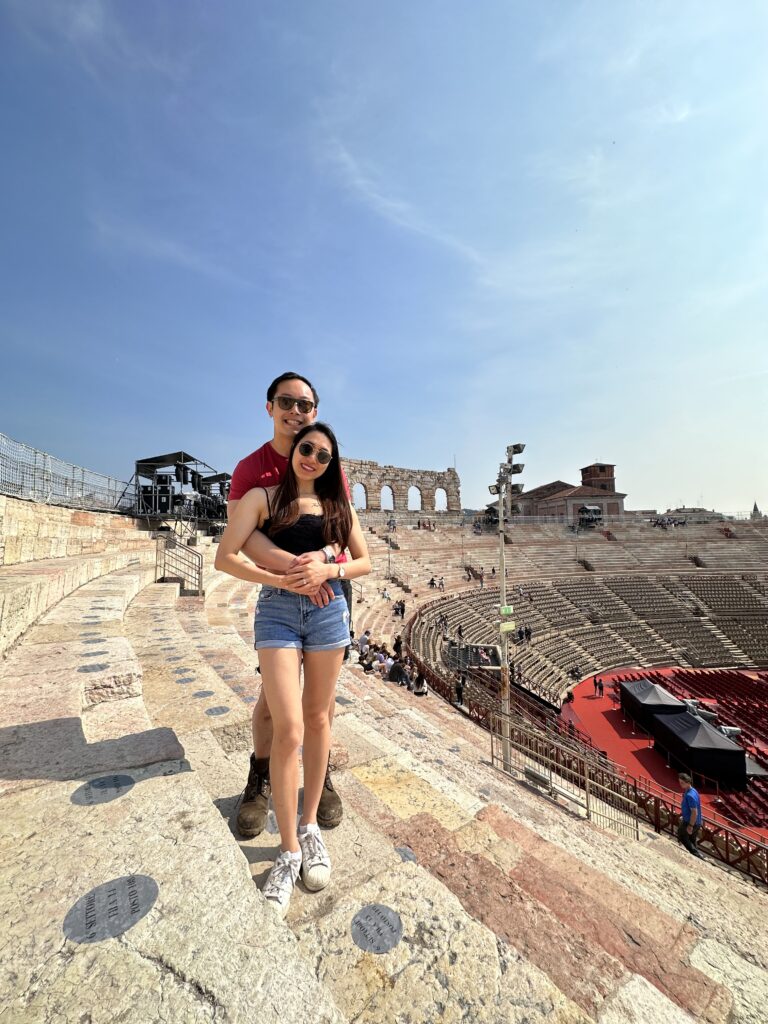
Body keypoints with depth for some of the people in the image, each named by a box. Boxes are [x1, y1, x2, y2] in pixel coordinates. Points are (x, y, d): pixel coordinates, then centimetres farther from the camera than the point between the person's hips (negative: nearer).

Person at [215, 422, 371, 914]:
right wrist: (282, 580, -13)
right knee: (289, 729, -5)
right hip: (277, 611, -2)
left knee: (317, 718, 12)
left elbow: (364, 563, 10)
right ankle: (289, 850, 16)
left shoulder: (338, 504, 9)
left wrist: (327, 569, -8)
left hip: (329, 610, 3)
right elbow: (226, 558, -5)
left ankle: (310, 826, 33)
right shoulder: (263, 496, 1)